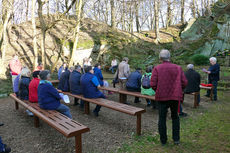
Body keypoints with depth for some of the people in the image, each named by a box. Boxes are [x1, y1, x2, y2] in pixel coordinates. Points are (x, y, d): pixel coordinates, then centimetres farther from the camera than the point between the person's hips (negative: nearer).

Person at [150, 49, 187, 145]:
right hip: (175, 97, 2)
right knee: (175, 117, 21)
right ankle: (176, 139, 23)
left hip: (162, 97, -2)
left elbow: (153, 84, -12)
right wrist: (178, 90, 15)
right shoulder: (178, 68, 1)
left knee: (162, 118, 11)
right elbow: (184, 83, -2)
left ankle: (163, 141, 20)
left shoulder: (157, 68, -7)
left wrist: (158, 91, 7)